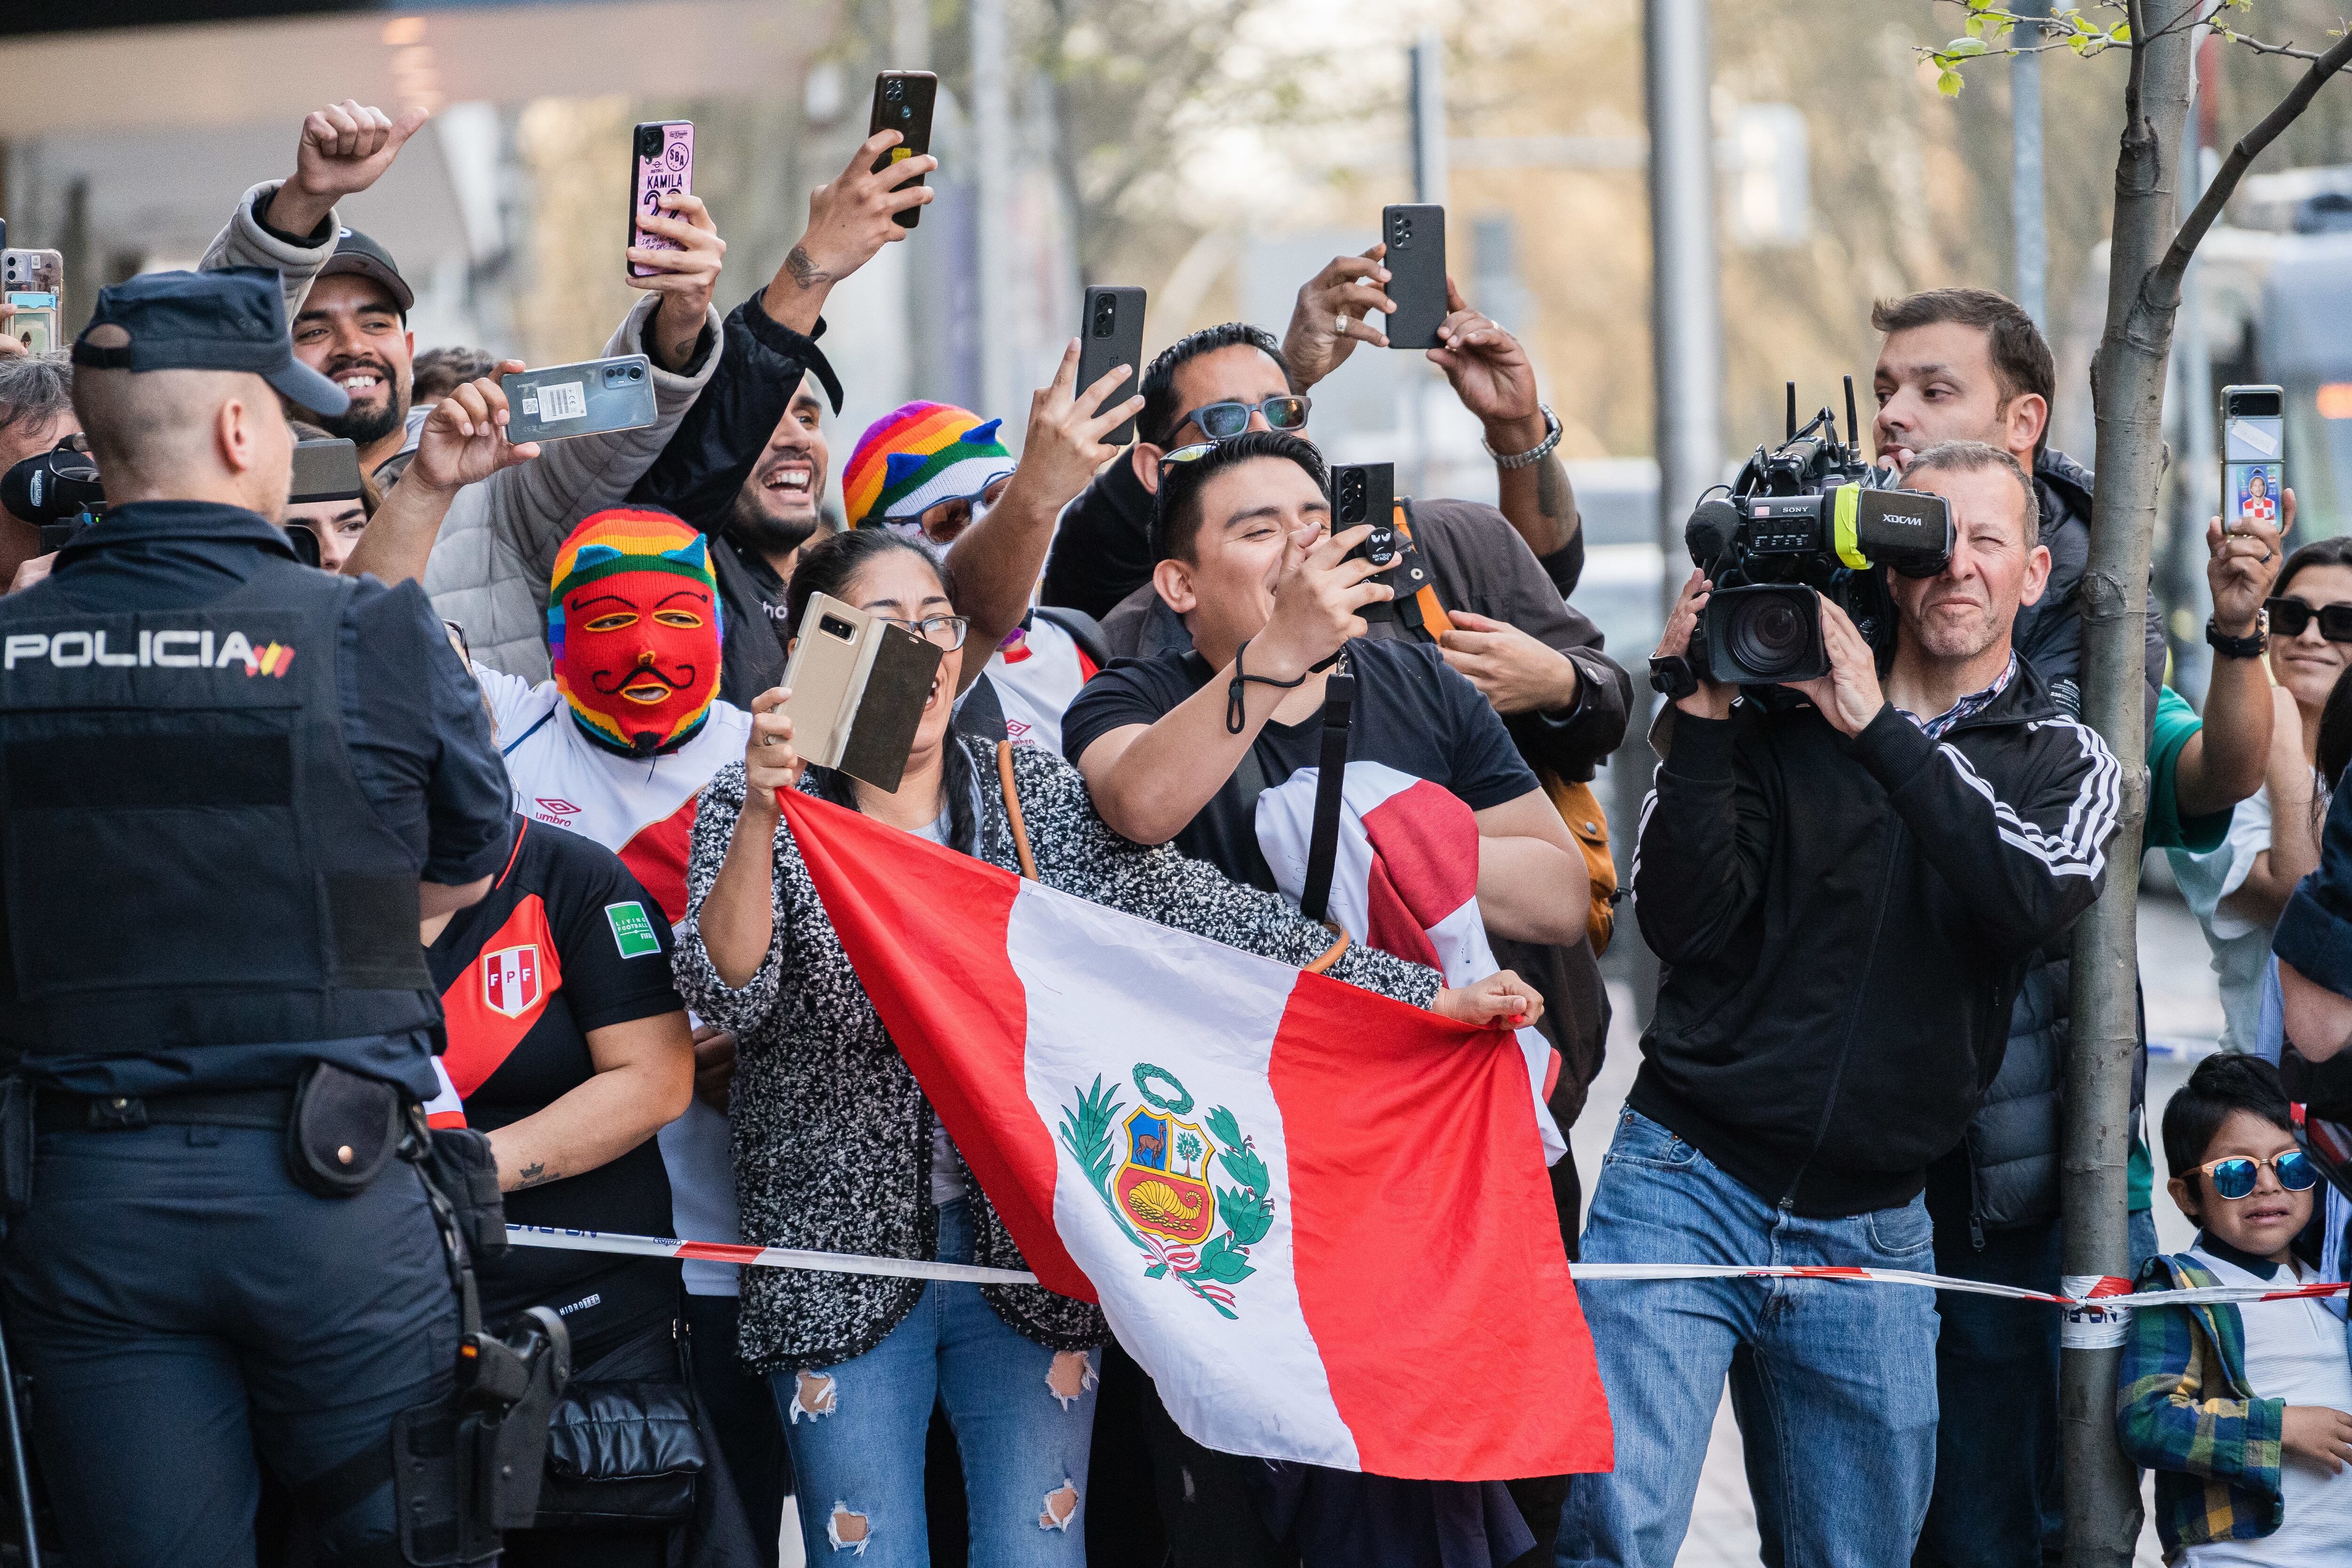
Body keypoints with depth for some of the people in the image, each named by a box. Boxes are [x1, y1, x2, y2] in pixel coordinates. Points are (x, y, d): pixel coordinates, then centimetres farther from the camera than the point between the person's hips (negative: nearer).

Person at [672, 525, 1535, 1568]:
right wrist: (761, 814, -31)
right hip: (844, 1252, -2)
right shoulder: (755, 812, -1)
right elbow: (728, 993, -16)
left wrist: (1428, 1000, -8)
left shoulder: (1032, 796, 5)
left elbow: (1205, 919, 0)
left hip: (1031, 1249, 2)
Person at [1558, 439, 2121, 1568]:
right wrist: (1703, 716, -14)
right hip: (1686, 1180, -3)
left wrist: (1879, 728, -16)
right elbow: (1682, 921, -6)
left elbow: (2033, 897, -14)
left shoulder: (2067, 765, 8)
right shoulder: (1781, 719, 3)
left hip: (1872, 1228, 3)